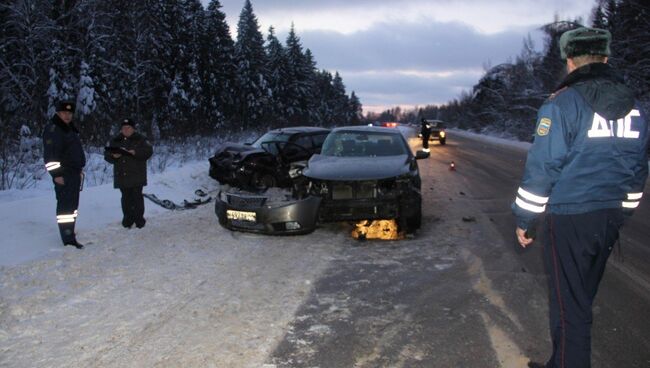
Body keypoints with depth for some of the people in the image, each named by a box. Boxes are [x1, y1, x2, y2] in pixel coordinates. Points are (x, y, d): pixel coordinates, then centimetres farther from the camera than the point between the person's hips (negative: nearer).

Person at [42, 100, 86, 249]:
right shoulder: (52, 129, -12)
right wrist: (56, 174, -22)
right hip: (63, 175, -9)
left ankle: (69, 230, 27)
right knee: (65, 204, -10)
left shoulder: (71, 129, 17)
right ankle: (68, 238, -11)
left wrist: (80, 168, 23)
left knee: (73, 203, 15)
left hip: (75, 173, 9)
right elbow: (50, 154, -19)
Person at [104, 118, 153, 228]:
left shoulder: (140, 139, 3)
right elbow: (107, 155, 11)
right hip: (122, 175, 3)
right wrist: (113, 156, -13)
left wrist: (136, 152, -22)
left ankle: (139, 219, 3)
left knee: (137, 196, -4)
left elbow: (149, 151, -8)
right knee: (126, 197, 7)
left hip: (136, 175, -3)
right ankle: (128, 218, 15)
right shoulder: (115, 141, 13)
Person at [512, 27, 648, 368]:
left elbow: (541, 167, -15)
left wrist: (524, 219, -7)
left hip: (570, 220, -7)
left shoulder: (564, 103, -12)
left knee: (568, 305, 1)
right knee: (583, 299, 19)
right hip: (611, 218, 7)